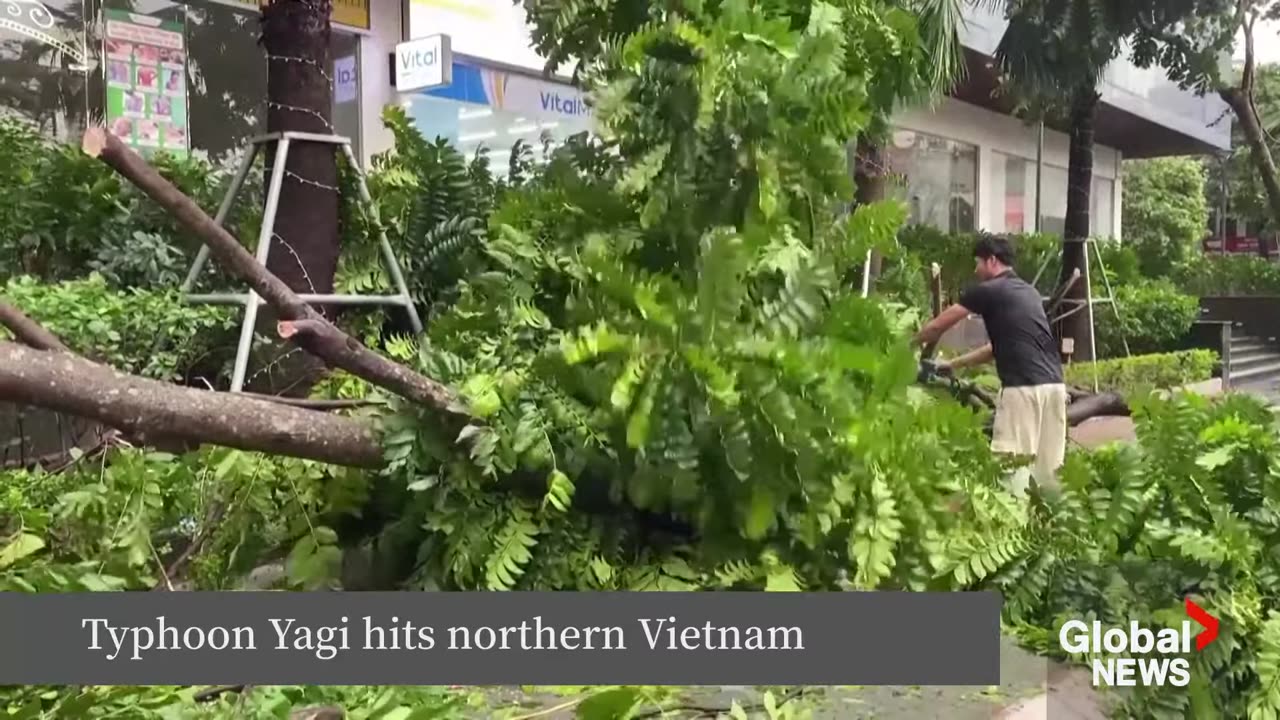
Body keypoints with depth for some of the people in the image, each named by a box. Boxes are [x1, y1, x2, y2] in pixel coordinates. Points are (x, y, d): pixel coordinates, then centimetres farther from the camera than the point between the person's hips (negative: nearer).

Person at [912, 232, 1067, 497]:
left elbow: (937, 327, 9)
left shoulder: (988, 291, 1)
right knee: (1049, 464, 11)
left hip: (1023, 386, -8)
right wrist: (954, 364, 33)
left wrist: (911, 346, 28)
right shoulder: (1029, 291, 23)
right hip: (1054, 384, 8)